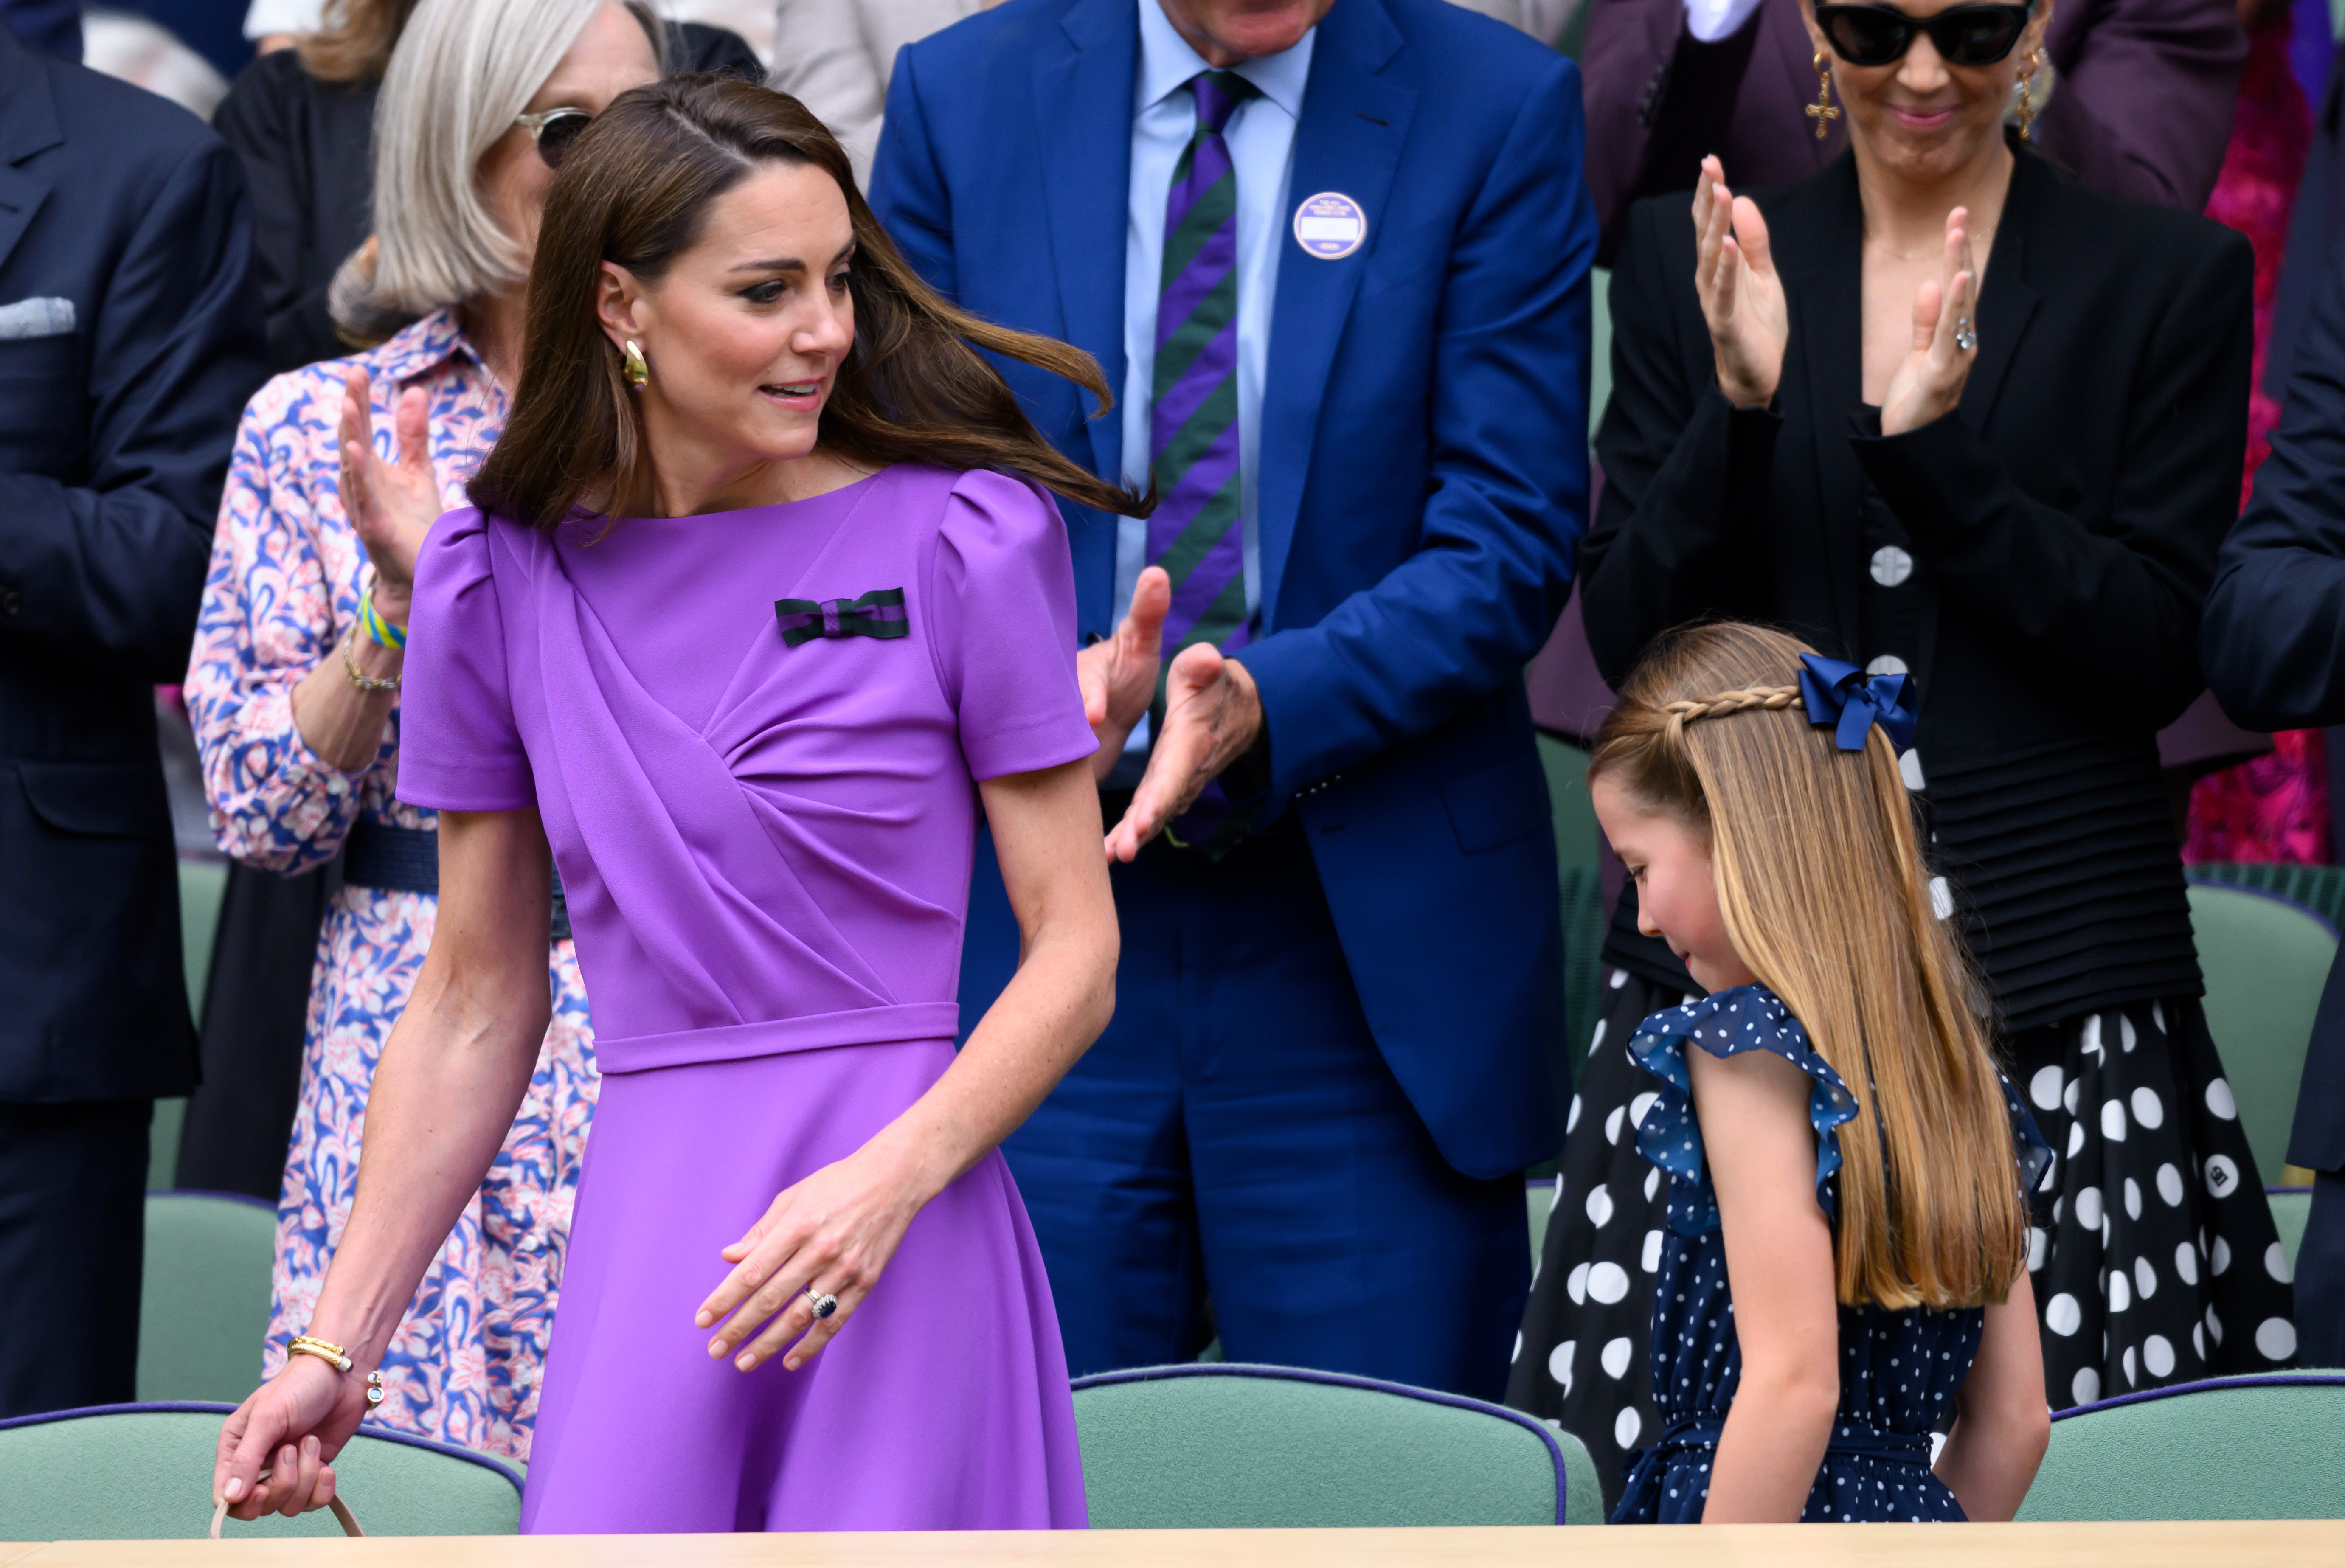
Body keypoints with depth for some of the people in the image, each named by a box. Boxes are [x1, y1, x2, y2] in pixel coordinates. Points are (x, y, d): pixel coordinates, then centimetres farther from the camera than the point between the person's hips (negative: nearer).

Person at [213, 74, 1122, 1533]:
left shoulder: (964, 538, -1)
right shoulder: (503, 578, 7)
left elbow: (1078, 948, -1)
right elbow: (476, 1003, 14)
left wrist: (890, 1178, -17)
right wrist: (338, 1350, 12)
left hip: (907, 1249, -2)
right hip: (646, 1238, 2)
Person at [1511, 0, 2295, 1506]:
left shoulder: (2172, 278, 6)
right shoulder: (1688, 260, 11)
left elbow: (2162, 656, -2)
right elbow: (1627, 635, 6)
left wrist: (1935, 447, -13)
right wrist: (1742, 409, -11)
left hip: (2049, 975, -1)